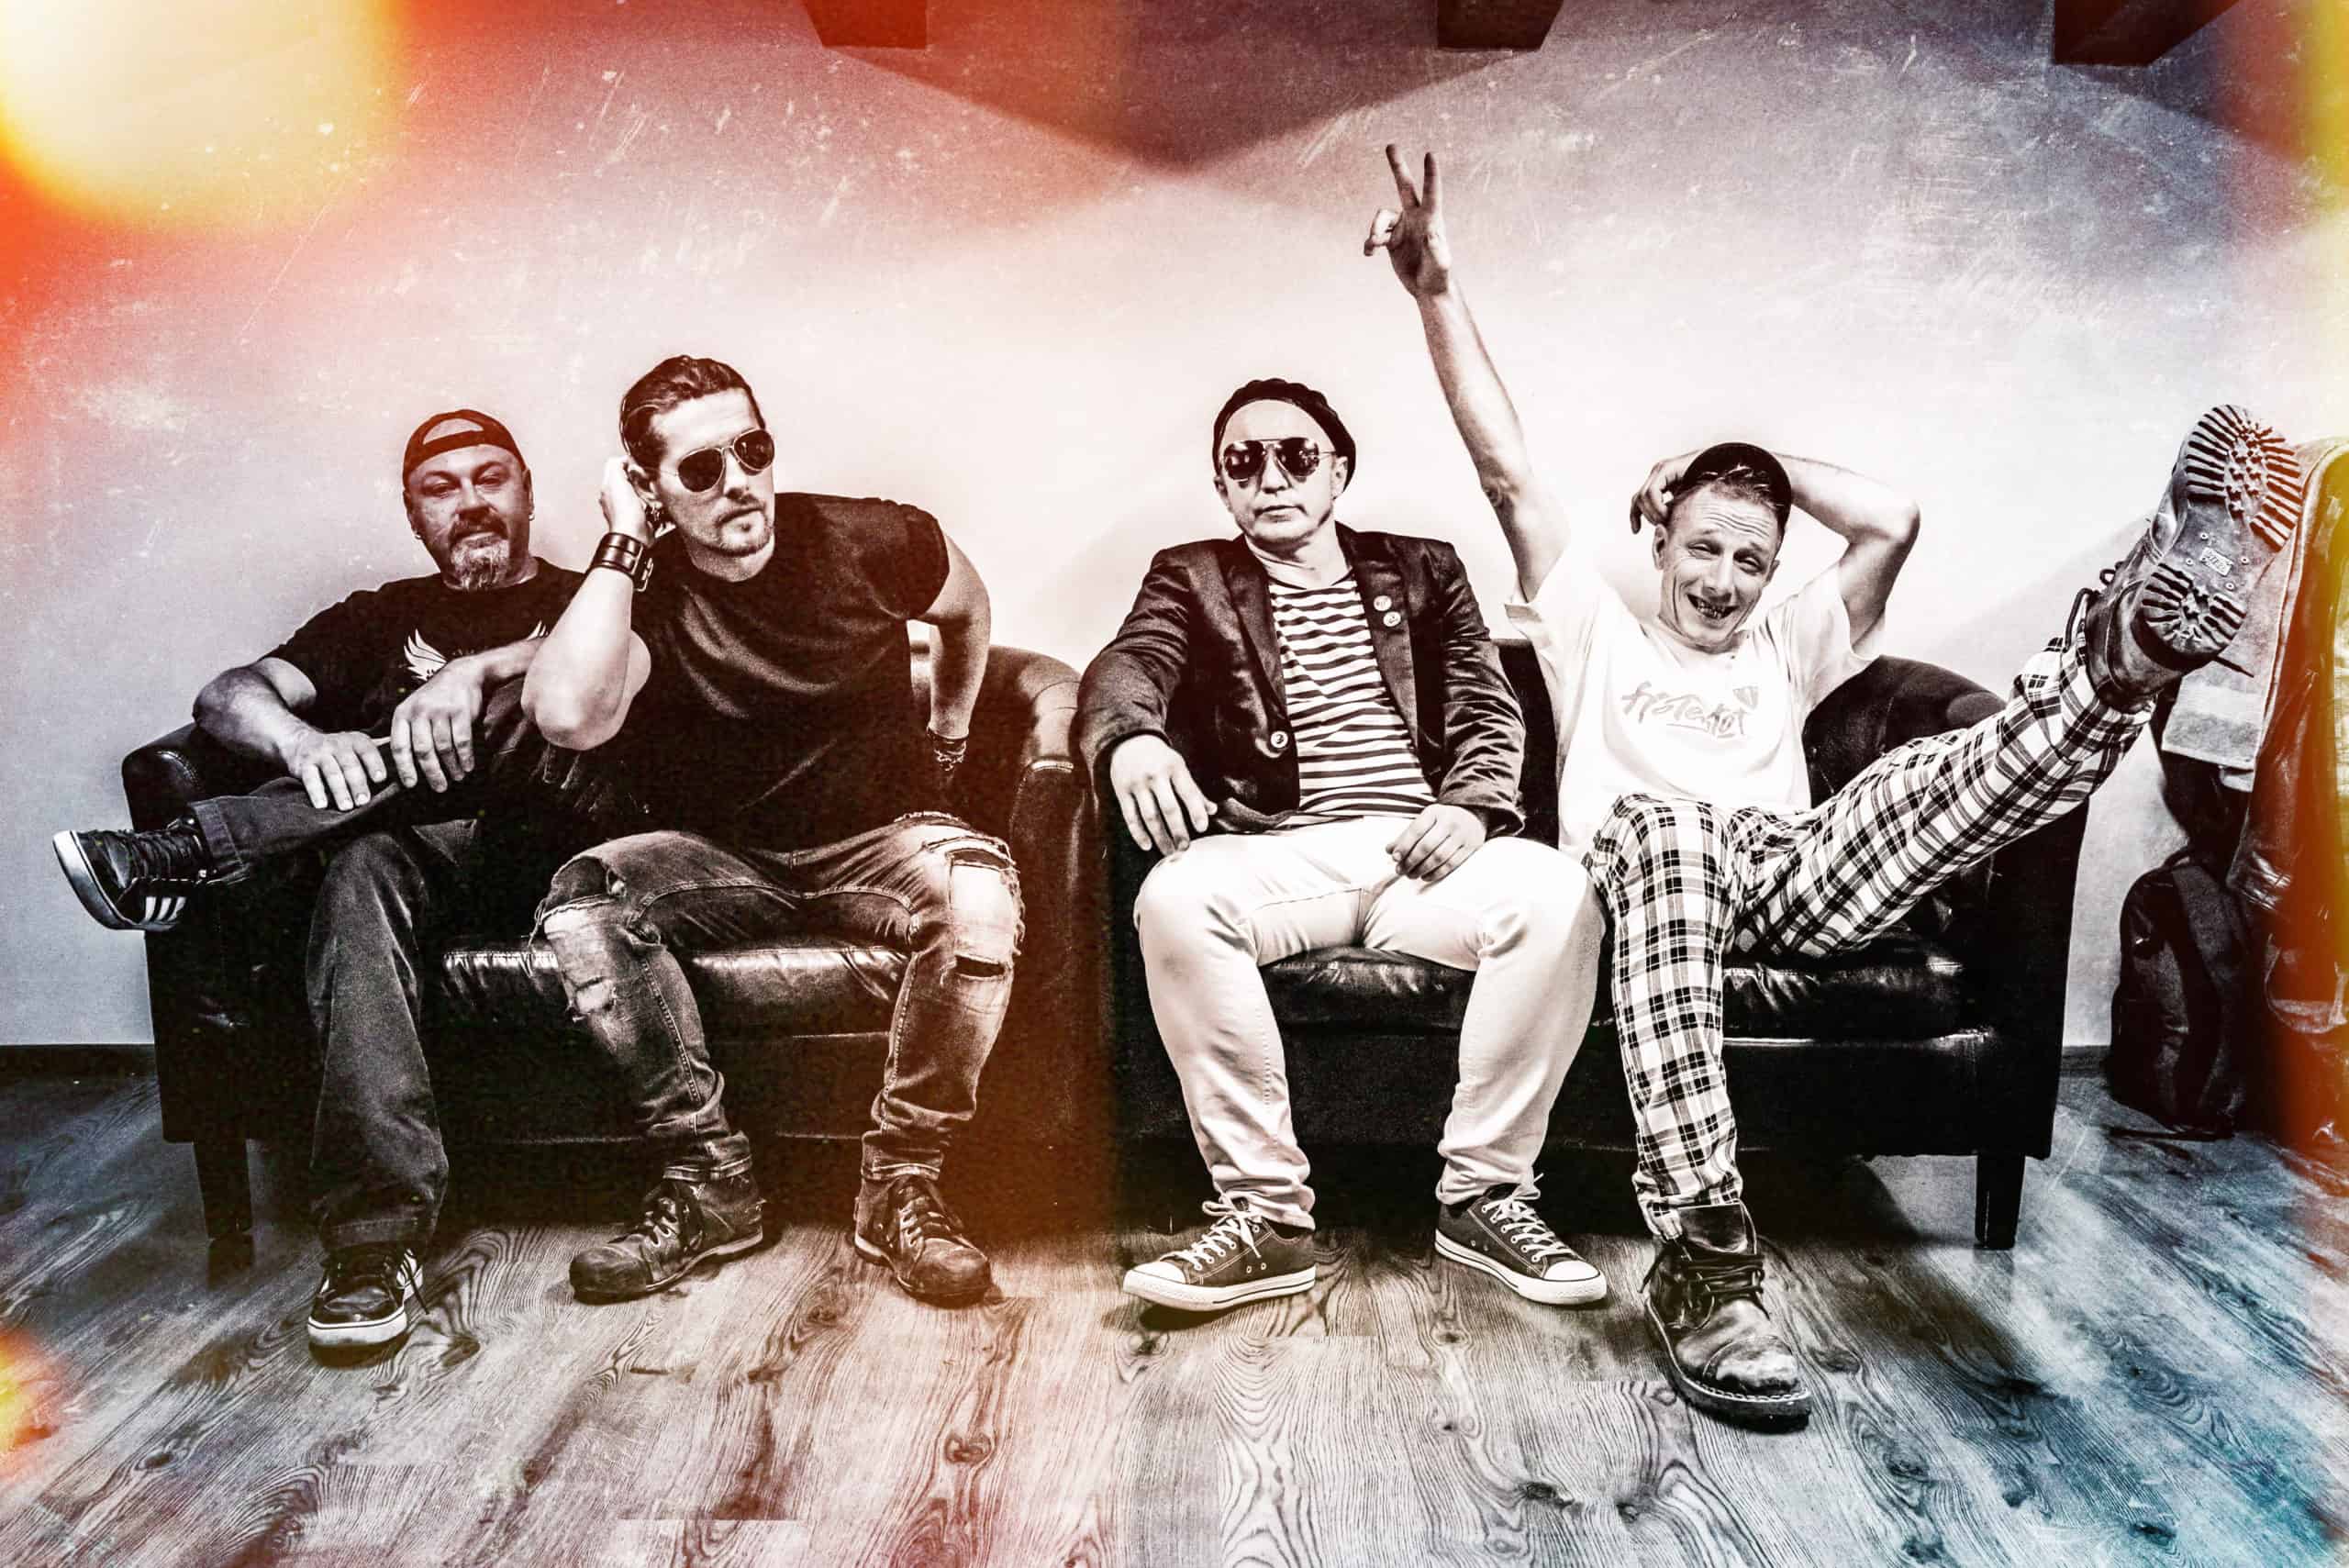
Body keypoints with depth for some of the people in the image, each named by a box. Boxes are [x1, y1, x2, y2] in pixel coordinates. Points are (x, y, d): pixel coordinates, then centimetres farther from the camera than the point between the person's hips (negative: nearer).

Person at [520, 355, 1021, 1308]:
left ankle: (901, 1182, -18)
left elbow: (968, 611, 18)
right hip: (723, 862, 1)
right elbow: (568, 717, -31)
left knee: (980, 891, -34)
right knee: (581, 899, -29)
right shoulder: (641, 590, -9)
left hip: (878, 839, 0)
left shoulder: (871, 543, -6)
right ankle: (710, 1176, -16)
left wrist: (949, 737, 20)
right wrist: (623, 543, -23)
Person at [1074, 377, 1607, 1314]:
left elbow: (1486, 707, 12)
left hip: (1423, 850, 1)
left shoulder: (1422, 570, 22)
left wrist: (1472, 804, -11)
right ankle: (1266, 1213, -24)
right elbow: (1126, 665, -5)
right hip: (1280, 853, -1)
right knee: (1174, 898, -34)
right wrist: (1130, 739, -30)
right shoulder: (1191, 580, 16)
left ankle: (1484, 1197, -16)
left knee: (1557, 893, -30)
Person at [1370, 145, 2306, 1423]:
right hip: (1654, 862, -3)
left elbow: (1893, 523, 23)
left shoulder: (1787, 650, 34)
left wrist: (1767, 463, 31)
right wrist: (1436, 291, 9)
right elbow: (1508, 472, 16)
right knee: (1665, 823, -42)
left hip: (1796, 877, 3)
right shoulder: (1595, 630, 26)